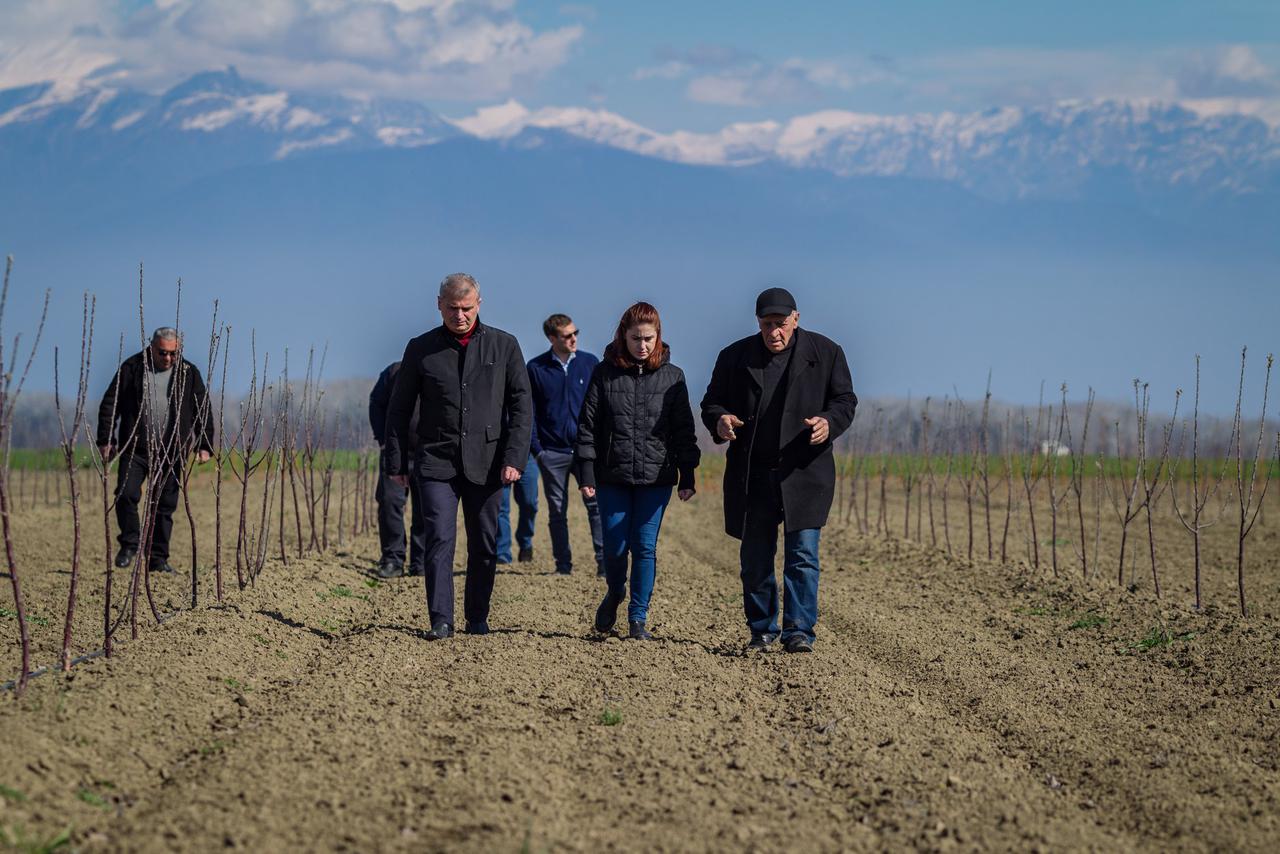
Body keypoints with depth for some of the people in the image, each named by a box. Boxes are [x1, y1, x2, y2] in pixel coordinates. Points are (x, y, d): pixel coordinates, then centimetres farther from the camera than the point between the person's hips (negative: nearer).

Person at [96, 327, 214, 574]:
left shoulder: (189, 373, 6)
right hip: (135, 448, -1)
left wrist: (205, 445, -2)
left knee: (165, 506, 3)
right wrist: (106, 440, -5)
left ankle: (158, 558, 12)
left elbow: (203, 411, 8)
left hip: (171, 452, 1)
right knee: (126, 494, -14)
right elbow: (110, 404, 2)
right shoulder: (132, 368, 1)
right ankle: (129, 543, 7)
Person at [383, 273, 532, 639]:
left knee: (484, 546, 5)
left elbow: (521, 406, 3)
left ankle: (477, 620, 16)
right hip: (436, 459, -1)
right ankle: (441, 621, -10)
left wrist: (514, 458, -6)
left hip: (486, 463, 1)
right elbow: (399, 409, 10)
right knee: (439, 540, -11)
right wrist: (396, 461, 5)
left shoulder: (504, 346, 5)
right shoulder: (421, 349, 5)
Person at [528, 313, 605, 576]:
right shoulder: (536, 368, 2)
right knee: (557, 512, 5)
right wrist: (536, 448, -2)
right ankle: (563, 564, 12)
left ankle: (604, 561, -7)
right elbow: (529, 412, 5)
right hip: (553, 452, 0)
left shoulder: (590, 363, 5)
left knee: (596, 505, -9)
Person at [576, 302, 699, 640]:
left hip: (656, 476, 0)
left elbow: (684, 430, 5)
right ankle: (614, 595, 31)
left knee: (645, 546, -1)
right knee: (615, 546, 1)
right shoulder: (605, 372, 1)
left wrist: (687, 476, 1)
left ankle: (638, 618, 8)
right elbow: (588, 424, 1)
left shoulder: (672, 376, 3)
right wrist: (586, 473, -4)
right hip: (613, 476, 0)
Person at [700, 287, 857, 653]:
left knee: (803, 554, -9)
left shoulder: (825, 353, 2)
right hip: (752, 475, 2)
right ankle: (762, 629, 20)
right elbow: (712, 402, 10)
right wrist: (720, 420, -14)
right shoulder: (735, 356, 5)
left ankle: (799, 631, -8)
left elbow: (845, 401, 5)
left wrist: (829, 423, -18)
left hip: (804, 472, -2)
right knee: (755, 557, 8)